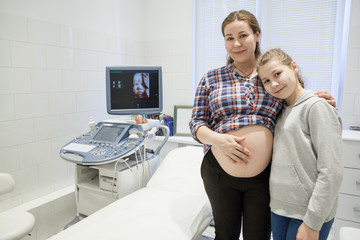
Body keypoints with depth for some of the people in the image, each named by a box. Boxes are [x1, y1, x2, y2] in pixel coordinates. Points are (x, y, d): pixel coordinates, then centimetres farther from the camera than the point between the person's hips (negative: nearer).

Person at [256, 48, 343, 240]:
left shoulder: (317, 106, -13)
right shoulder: (282, 111, 8)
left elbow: (331, 172, -17)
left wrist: (312, 223, -16)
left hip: (310, 212, -6)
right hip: (279, 206, 6)